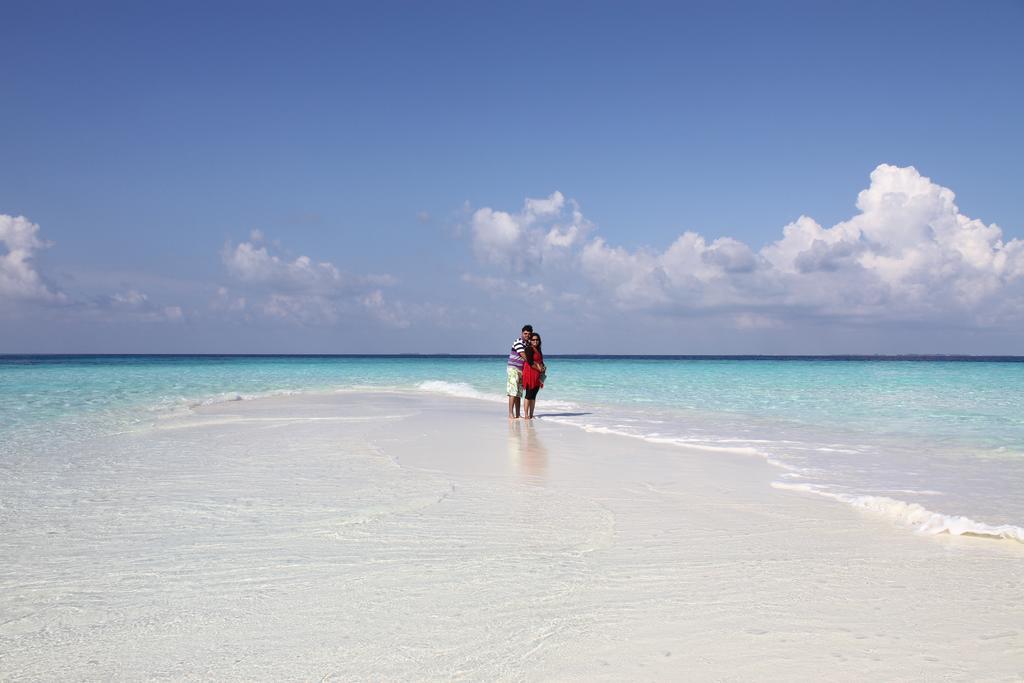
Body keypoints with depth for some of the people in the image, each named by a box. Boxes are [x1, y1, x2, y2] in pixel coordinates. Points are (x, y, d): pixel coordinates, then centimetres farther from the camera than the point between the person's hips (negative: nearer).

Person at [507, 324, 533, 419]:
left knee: (519, 394, 7)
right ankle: (511, 414, -14)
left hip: (522, 371, 8)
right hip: (514, 369, -8)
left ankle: (517, 414, 9)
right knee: (513, 392, -12)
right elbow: (524, 357, -20)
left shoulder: (528, 343, 13)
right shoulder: (518, 342, -13)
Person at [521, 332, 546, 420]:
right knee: (528, 395, -8)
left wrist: (543, 368, 3)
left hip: (537, 375, 8)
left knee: (534, 395, 8)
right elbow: (530, 362, -16)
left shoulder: (538, 350, 18)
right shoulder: (529, 349, -8)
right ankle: (526, 415, -8)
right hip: (530, 373, -8)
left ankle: (531, 415, 11)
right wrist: (539, 368, -11)